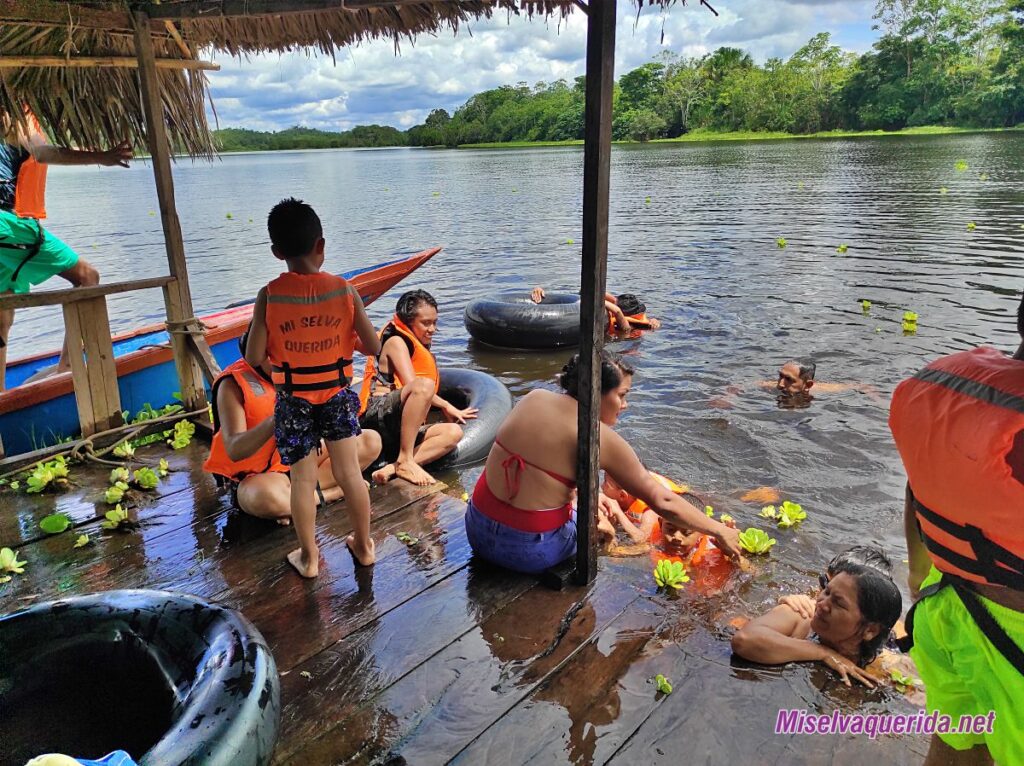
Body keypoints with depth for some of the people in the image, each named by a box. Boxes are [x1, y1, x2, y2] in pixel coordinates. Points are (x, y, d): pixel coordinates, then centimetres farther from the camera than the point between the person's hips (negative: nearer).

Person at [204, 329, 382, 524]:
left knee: (370, 441, -5)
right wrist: (277, 420, -41)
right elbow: (234, 450, -27)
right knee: (266, 497, -42)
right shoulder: (234, 384, -17)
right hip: (257, 477, -6)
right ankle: (333, 492, -14)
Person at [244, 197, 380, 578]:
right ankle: (363, 546, 27)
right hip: (338, 394, 1)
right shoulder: (344, 290, -13)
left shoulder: (269, 296, -15)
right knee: (349, 472, 13)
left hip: (293, 400, -1)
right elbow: (373, 346, -8)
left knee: (303, 479, 11)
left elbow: (253, 358, -12)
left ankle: (309, 557, 23)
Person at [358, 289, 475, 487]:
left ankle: (393, 468, -28)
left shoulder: (417, 347, 27)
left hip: (396, 430, 9)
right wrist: (446, 406, -5)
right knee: (424, 384, -32)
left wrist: (449, 411, 10)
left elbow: (420, 395, 24)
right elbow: (413, 385, -14)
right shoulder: (396, 341, 0)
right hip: (377, 413, -8)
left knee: (453, 432, -11)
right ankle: (404, 461, -30)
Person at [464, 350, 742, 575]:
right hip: (529, 552, -4)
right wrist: (719, 531, -1)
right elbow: (663, 502, -13)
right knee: (601, 526, 23)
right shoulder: (600, 438, -16)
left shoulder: (533, 398, -1)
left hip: (477, 530, 5)